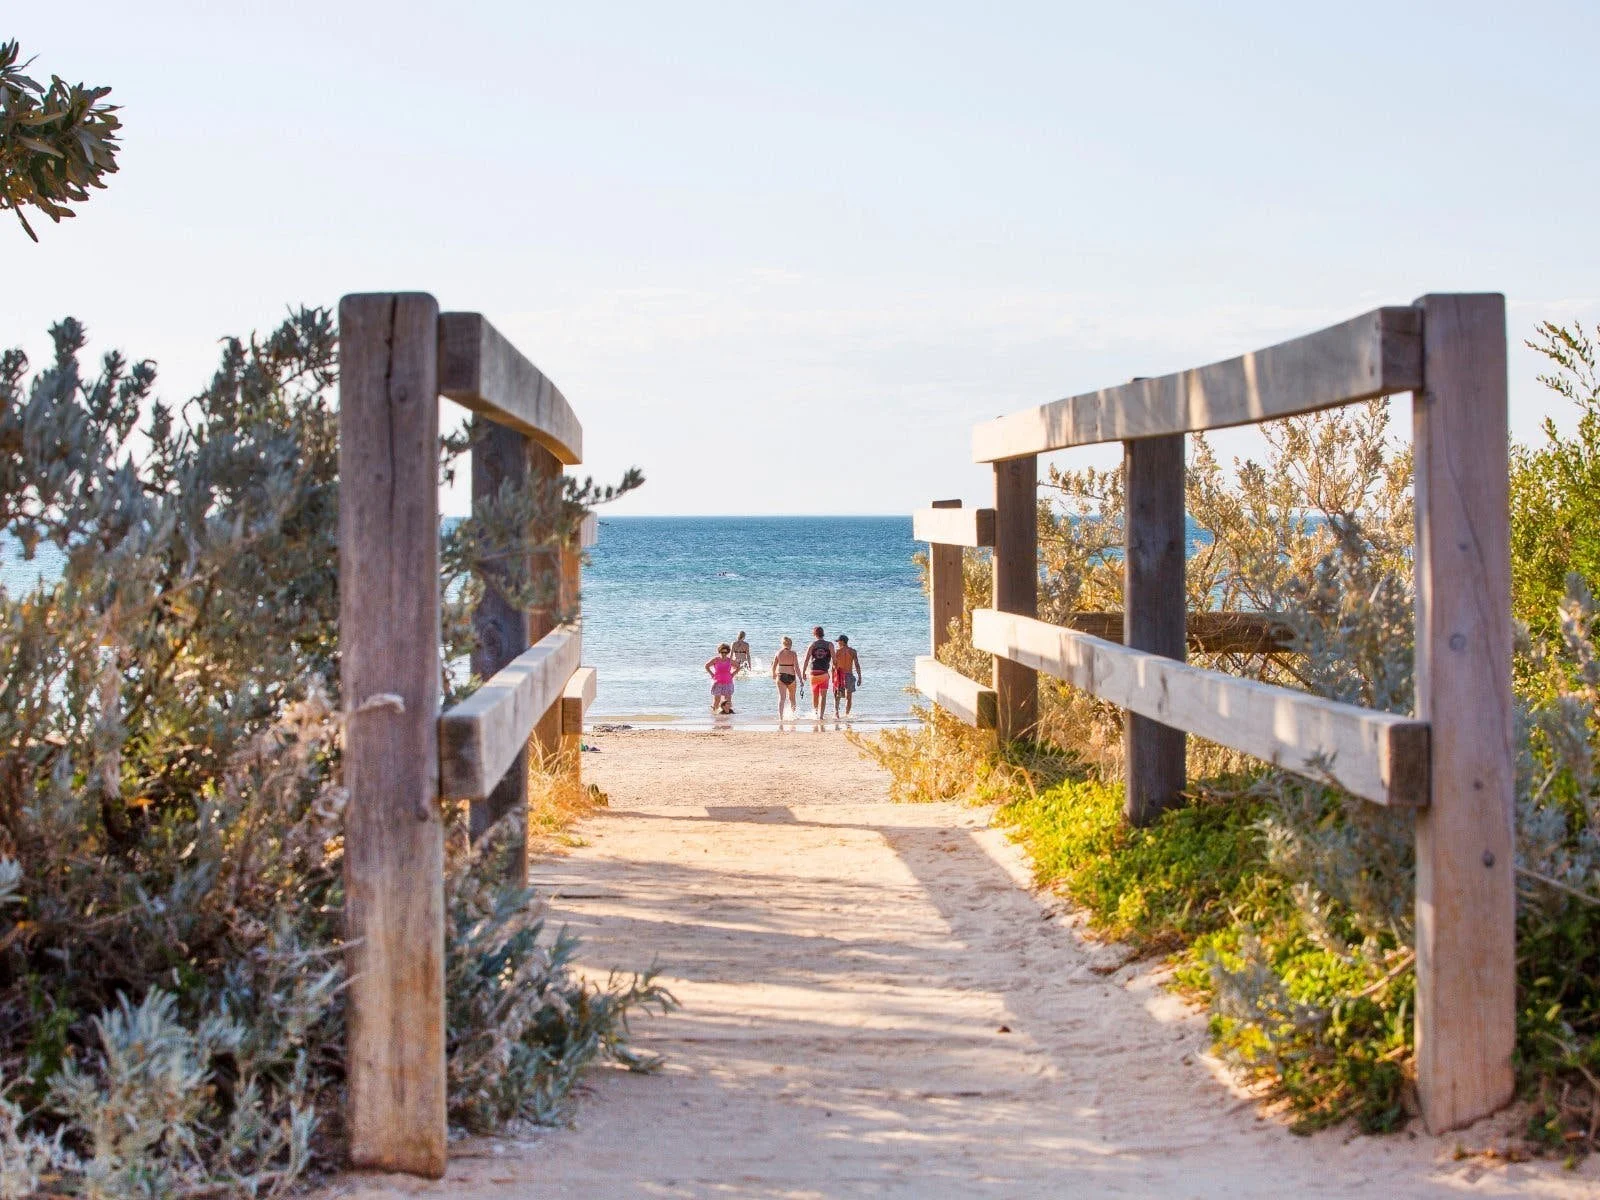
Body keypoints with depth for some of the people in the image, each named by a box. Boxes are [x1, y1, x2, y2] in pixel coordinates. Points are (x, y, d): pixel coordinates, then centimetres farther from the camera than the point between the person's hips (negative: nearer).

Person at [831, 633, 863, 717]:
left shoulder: (837, 651, -3)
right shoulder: (853, 651, 0)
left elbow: (834, 665, -3)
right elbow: (857, 665, -4)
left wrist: (832, 677, 3)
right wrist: (859, 677, 0)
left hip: (839, 675, -1)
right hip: (849, 675, 1)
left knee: (837, 696, 10)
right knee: (849, 697, 9)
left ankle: (836, 710, -12)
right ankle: (846, 714, 4)